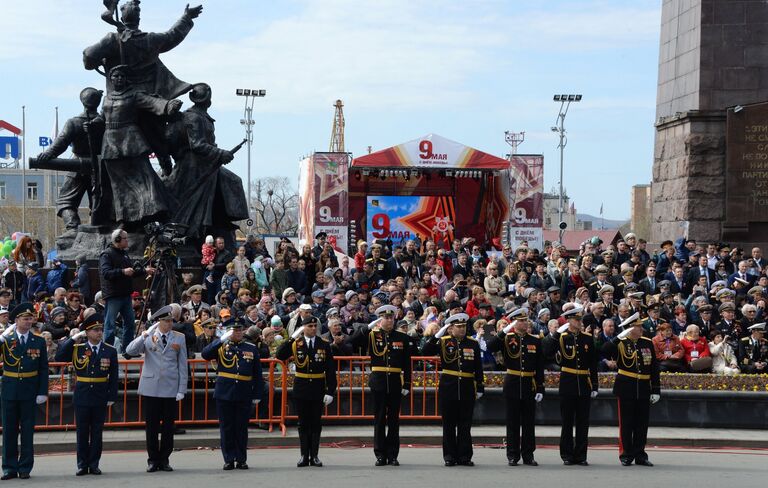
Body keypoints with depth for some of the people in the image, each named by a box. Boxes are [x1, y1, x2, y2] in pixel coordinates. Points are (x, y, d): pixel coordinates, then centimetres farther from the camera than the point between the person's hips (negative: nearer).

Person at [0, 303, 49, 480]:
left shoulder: (39, 342, 3)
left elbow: (44, 369, 2)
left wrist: (43, 392, -5)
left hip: (29, 391, 0)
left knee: (27, 430, 4)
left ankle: (25, 467, 11)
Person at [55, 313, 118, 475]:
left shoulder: (110, 351, 0)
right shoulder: (77, 348, 1)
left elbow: (113, 376, 1)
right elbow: (59, 357, -12)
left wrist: (112, 397, -3)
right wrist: (72, 339, -13)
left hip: (100, 397, 0)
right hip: (82, 396, 0)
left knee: (97, 432, 5)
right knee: (82, 432, 5)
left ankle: (94, 464, 13)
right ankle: (82, 465, 11)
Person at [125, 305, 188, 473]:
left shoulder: (179, 338, 5)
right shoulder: (148, 337, 4)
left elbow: (182, 365, 4)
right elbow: (130, 351, -8)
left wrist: (181, 389, -1)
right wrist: (143, 337, -21)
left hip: (171, 388, 1)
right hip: (151, 388, -1)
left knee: (168, 426, 4)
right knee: (152, 425, 3)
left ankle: (164, 459, 13)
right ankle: (153, 459, 12)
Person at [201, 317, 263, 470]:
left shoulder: (251, 348, 7)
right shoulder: (221, 346, 4)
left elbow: (257, 374, 8)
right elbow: (205, 355, -15)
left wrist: (257, 394, 3)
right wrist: (222, 340, -18)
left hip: (244, 395, 1)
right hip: (224, 394, -1)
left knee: (242, 428, 5)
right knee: (226, 427, 3)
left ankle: (241, 460, 14)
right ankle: (229, 460, 10)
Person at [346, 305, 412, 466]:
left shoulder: (402, 338, 7)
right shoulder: (371, 335, 3)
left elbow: (407, 364, 7)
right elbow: (350, 343, -10)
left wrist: (407, 385, 1)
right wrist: (368, 327, -12)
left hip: (396, 382, 1)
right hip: (378, 382, -1)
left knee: (394, 419, 4)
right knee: (379, 418, 2)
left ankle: (393, 455, 9)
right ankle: (380, 455, 7)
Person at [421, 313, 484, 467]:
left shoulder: (473, 344, 7)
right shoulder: (443, 342, 1)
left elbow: (478, 368, 9)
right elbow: (425, 352, -11)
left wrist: (480, 388, 6)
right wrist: (436, 336, -17)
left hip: (467, 388, 1)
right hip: (448, 387, -1)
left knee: (465, 424, 4)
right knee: (449, 424, 4)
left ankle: (465, 456, 10)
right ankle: (450, 456, 11)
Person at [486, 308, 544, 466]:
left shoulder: (535, 341, 6)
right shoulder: (506, 339, 0)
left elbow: (540, 368, 6)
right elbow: (490, 347, -19)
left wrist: (540, 389, 1)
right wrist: (504, 331, -23)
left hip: (529, 385, 2)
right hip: (512, 385, -2)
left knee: (529, 421, 5)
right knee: (513, 421, 3)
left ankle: (528, 455, 12)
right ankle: (512, 455, 10)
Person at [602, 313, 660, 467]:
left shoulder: (648, 343, 7)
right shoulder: (620, 344, -3)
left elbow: (654, 368, 8)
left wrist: (656, 390, 4)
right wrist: (619, 337, -26)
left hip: (644, 389, 3)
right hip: (626, 389, -3)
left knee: (642, 424, 7)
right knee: (626, 424, 2)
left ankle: (640, 455, 15)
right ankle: (626, 455, 10)